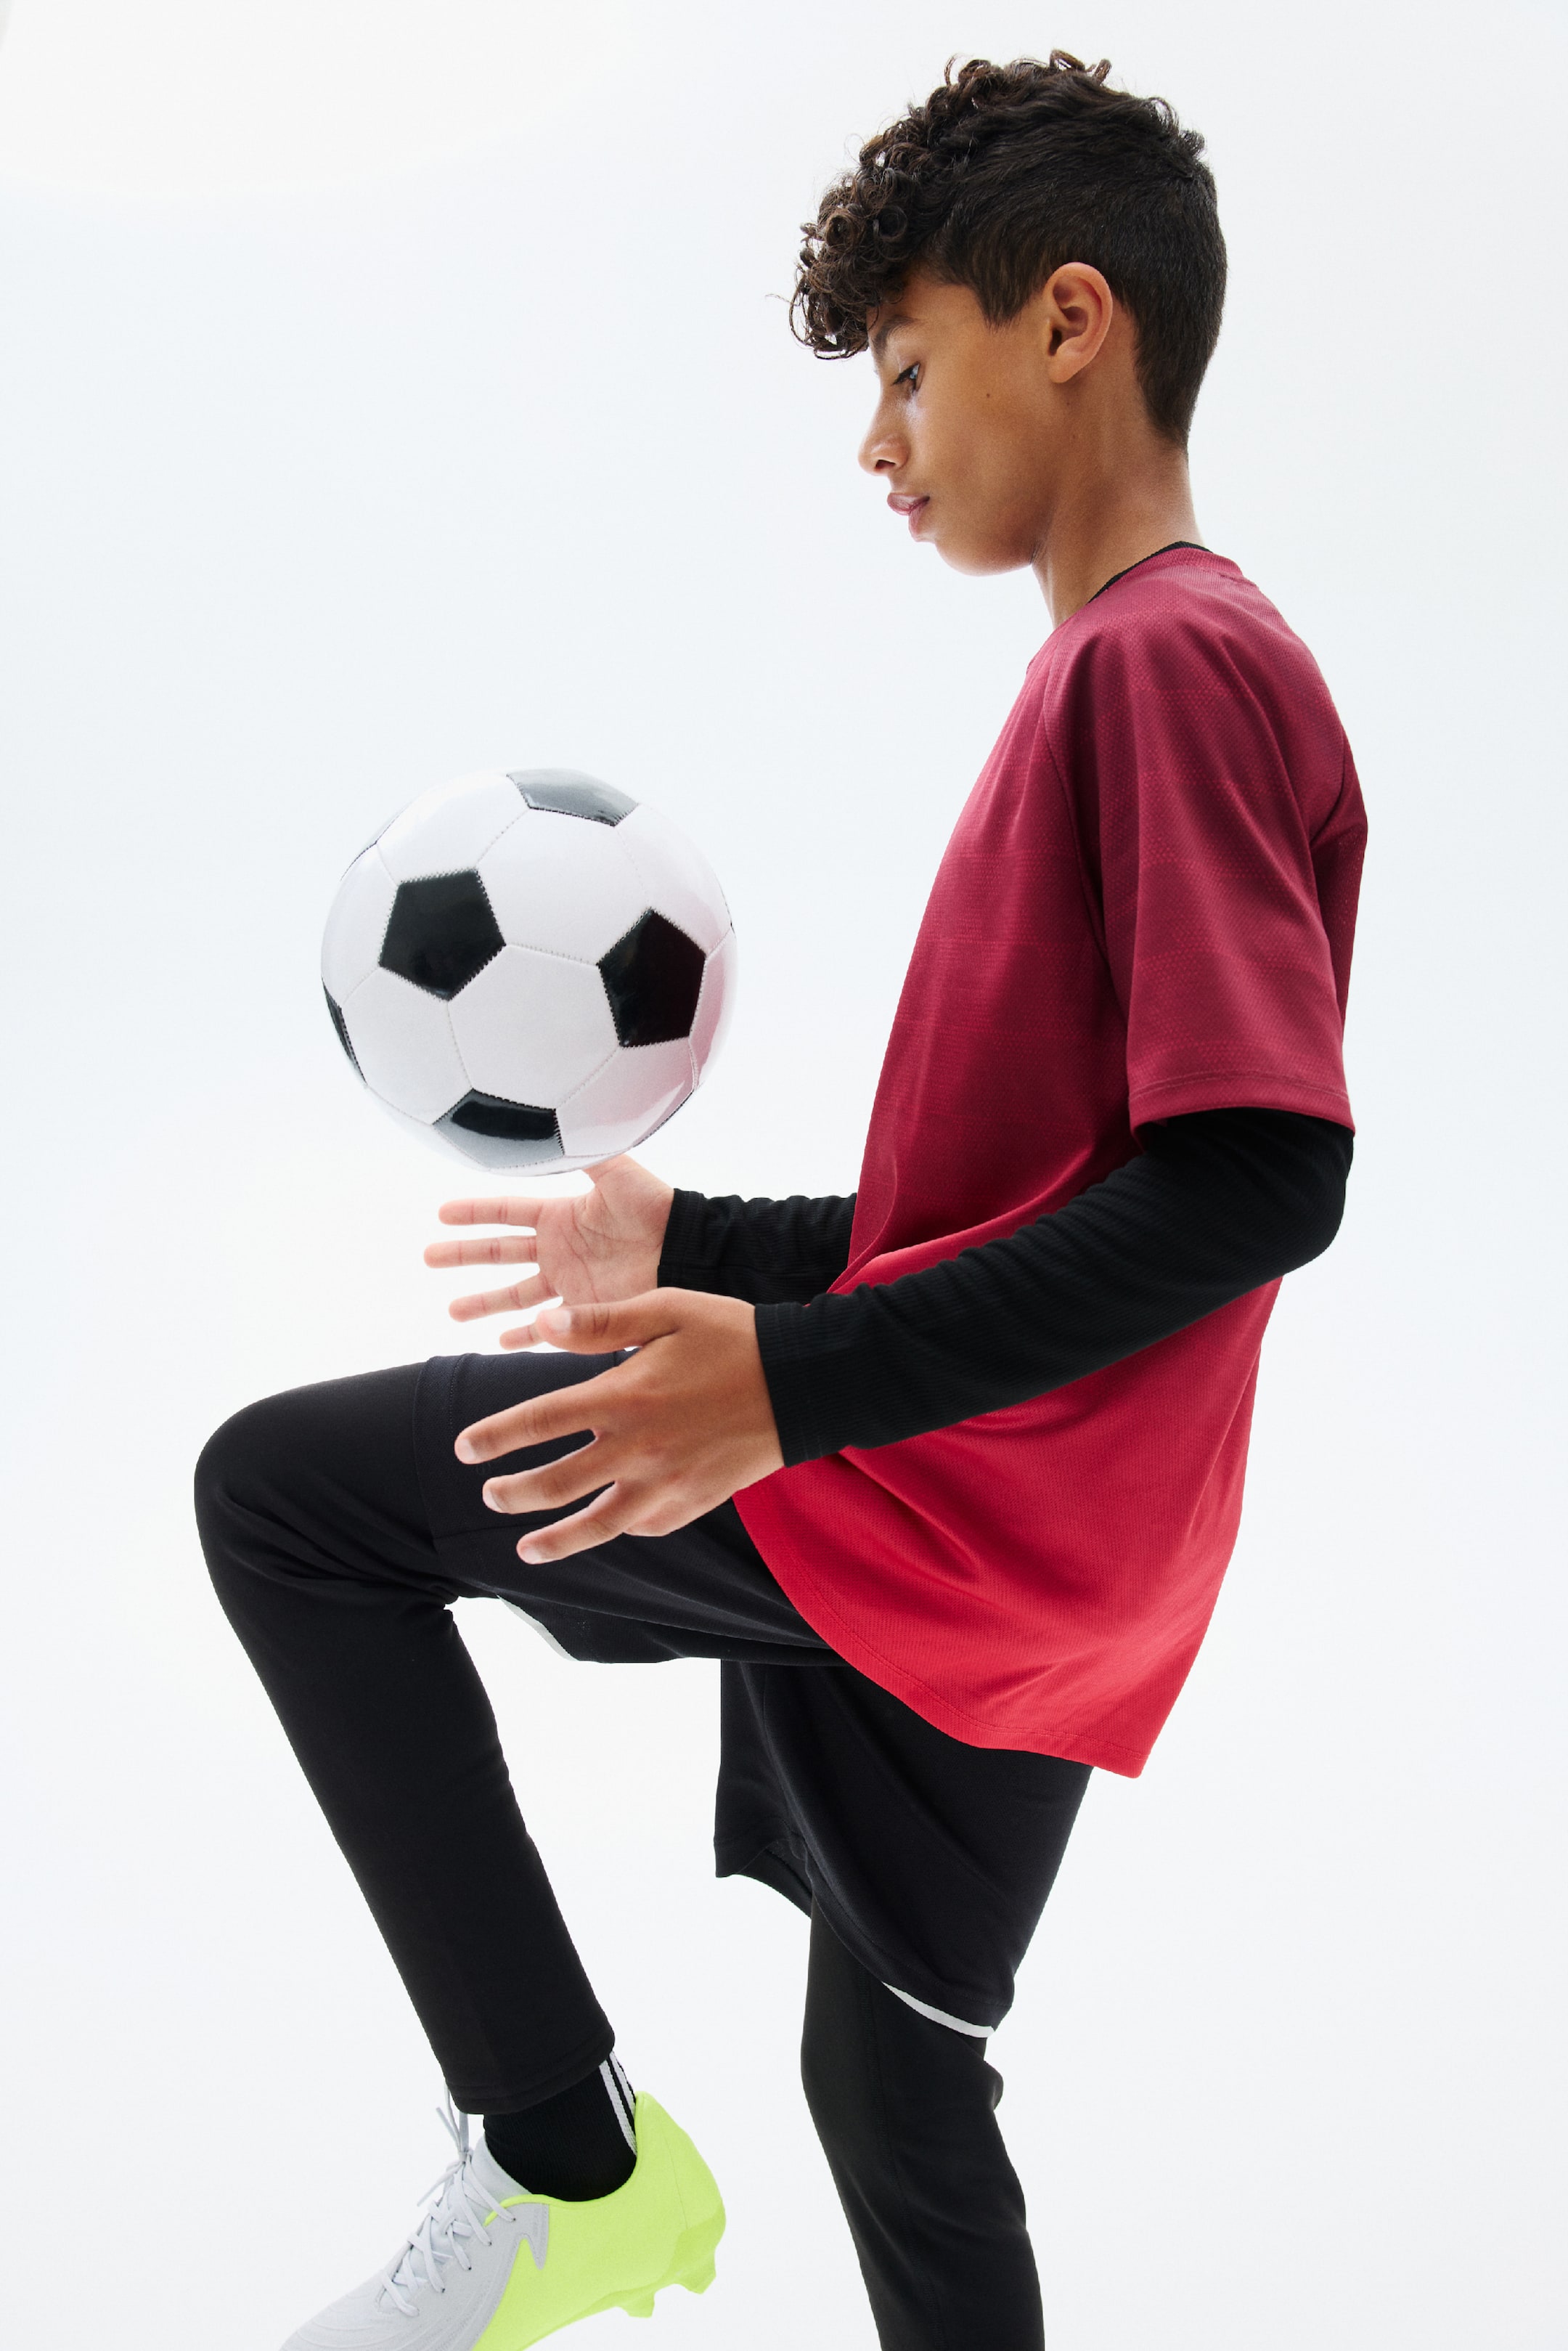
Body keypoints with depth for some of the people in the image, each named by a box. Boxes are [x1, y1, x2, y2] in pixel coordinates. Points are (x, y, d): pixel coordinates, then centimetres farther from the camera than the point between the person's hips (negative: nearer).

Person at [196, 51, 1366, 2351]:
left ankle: (561, 2155, 0)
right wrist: (701, 1247, 17)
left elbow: (1261, 1177, -24)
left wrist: (801, 1379, -25)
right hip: (1014, 1572, 10)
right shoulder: (1155, 666, 19)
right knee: (898, 2086, 23)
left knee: (279, 1489, -4)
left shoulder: (1173, 654, -13)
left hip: (938, 1504, -10)